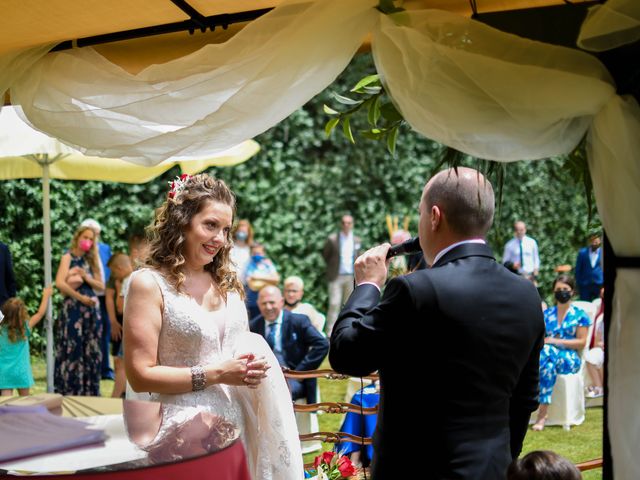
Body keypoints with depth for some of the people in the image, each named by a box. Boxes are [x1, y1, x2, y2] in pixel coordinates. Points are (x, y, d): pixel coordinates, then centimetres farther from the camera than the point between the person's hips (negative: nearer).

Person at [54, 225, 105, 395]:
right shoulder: (68, 257, -1)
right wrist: (80, 297, -13)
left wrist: (86, 277, -6)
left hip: (92, 308, 6)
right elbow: (60, 283, -15)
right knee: (72, 349, -7)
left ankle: (89, 391, 11)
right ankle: (69, 391, -3)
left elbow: (101, 286, 11)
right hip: (73, 308, -6)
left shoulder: (91, 260, 17)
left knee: (91, 351, 6)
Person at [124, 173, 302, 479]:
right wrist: (214, 375, -15)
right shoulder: (149, 284, -8)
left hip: (237, 427, 6)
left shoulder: (227, 283, 11)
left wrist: (254, 366, -1)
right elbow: (140, 376, -13)